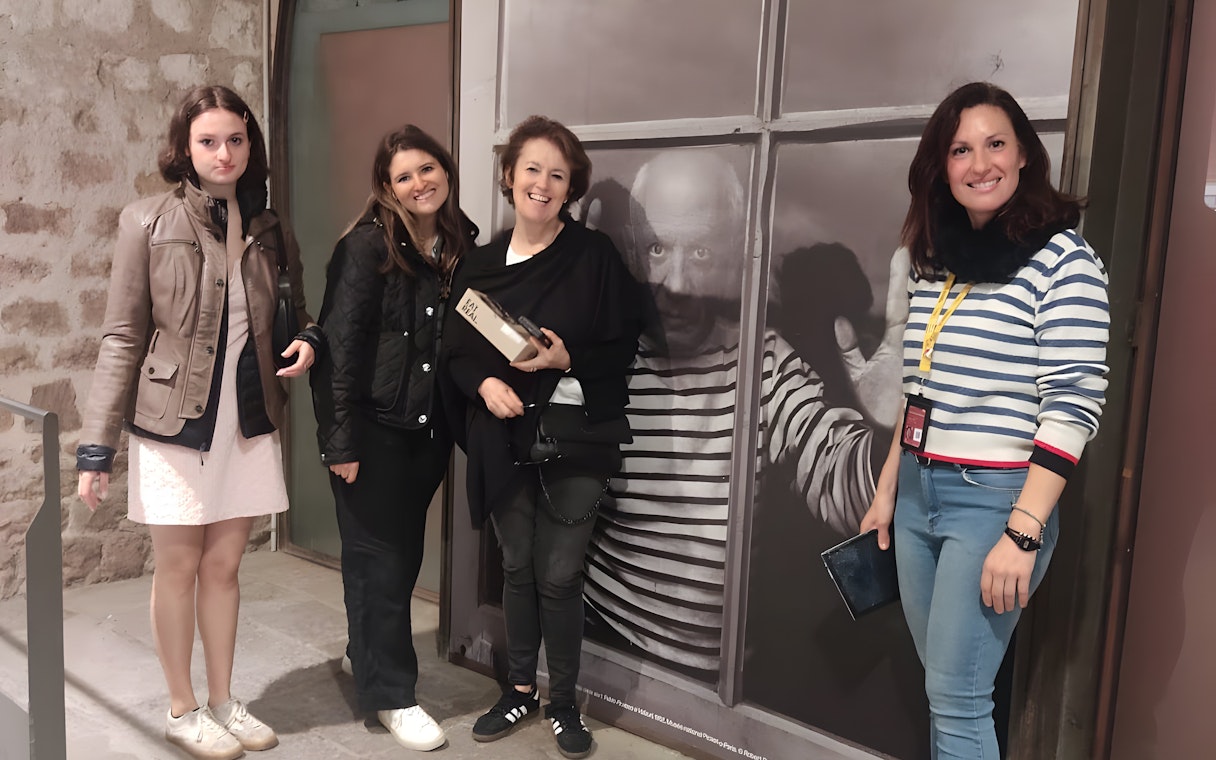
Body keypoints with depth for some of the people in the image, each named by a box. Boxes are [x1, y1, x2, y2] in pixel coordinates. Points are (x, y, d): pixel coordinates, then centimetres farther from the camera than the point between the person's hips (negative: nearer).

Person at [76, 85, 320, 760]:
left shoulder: (270, 231, 6)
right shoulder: (147, 223, -6)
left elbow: (295, 317, 18)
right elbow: (122, 338, -7)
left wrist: (308, 341, -7)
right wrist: (96, 448, -9)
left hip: (249, 425, 3)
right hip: (173, 425, -3)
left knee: (223, 564, 13)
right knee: (180, 567, 9)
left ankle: (222, 701, 30)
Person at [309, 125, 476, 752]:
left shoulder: (463, 246, 5)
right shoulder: (367, 246, -12)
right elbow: (341, 344, -14)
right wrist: (340, 441, -16)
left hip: (429, 430, 6)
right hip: (373, 429, -6)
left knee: (407, 551, 17)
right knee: (378, 557, 5)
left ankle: (366, 653, 40)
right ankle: (390, 692, 19)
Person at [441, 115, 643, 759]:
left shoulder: (594, 256, -4)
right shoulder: (481, 264, 6)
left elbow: (623, 345, -4)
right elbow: (457, 351, 8)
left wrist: (566, 360, -19)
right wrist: (485, 383, -12)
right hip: (502, 438, 3)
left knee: (558, 575, 2)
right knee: (516, 567, 14)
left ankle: (564, 704, 22)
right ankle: (519, 690, 31)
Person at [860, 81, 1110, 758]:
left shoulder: (1062, 259, -10)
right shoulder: (935, 261, 10)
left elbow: (1074, 405, -15)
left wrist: (1022, 535, -19)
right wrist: (887, 492, 16)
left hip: (994, 500, -6)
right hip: (918, 492, 7)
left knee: (956, 701, -2)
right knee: (944, 687, 15)